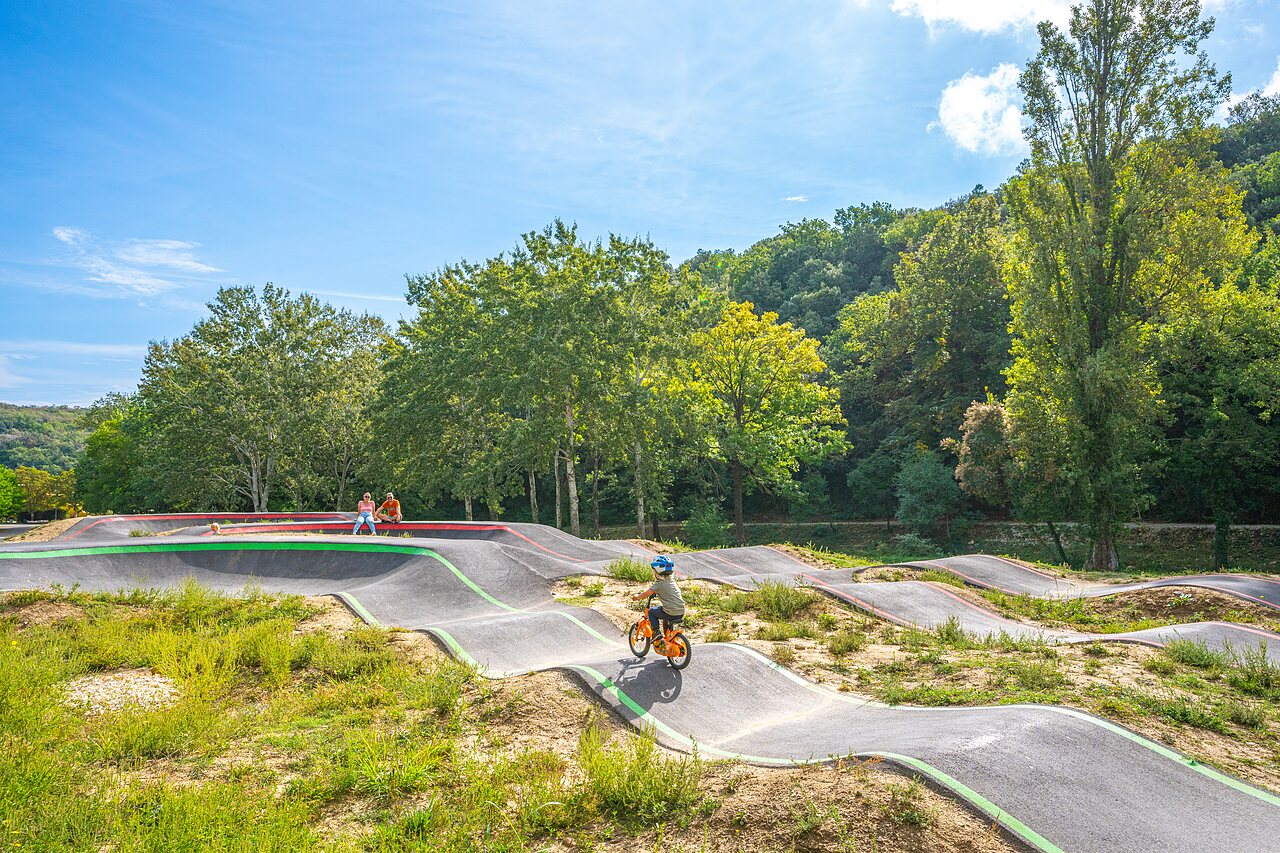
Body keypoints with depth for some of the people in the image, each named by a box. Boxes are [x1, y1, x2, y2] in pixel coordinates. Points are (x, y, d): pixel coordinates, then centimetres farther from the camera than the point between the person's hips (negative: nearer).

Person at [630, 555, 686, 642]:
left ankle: (657, 633, 6)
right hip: (681, 612, 7)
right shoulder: (672, 581, 15)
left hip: (671, 613, -7)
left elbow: (647, 593, -12)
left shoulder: (659, 583, -7)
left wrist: (637, 597, 5)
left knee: (651, 612, 14)